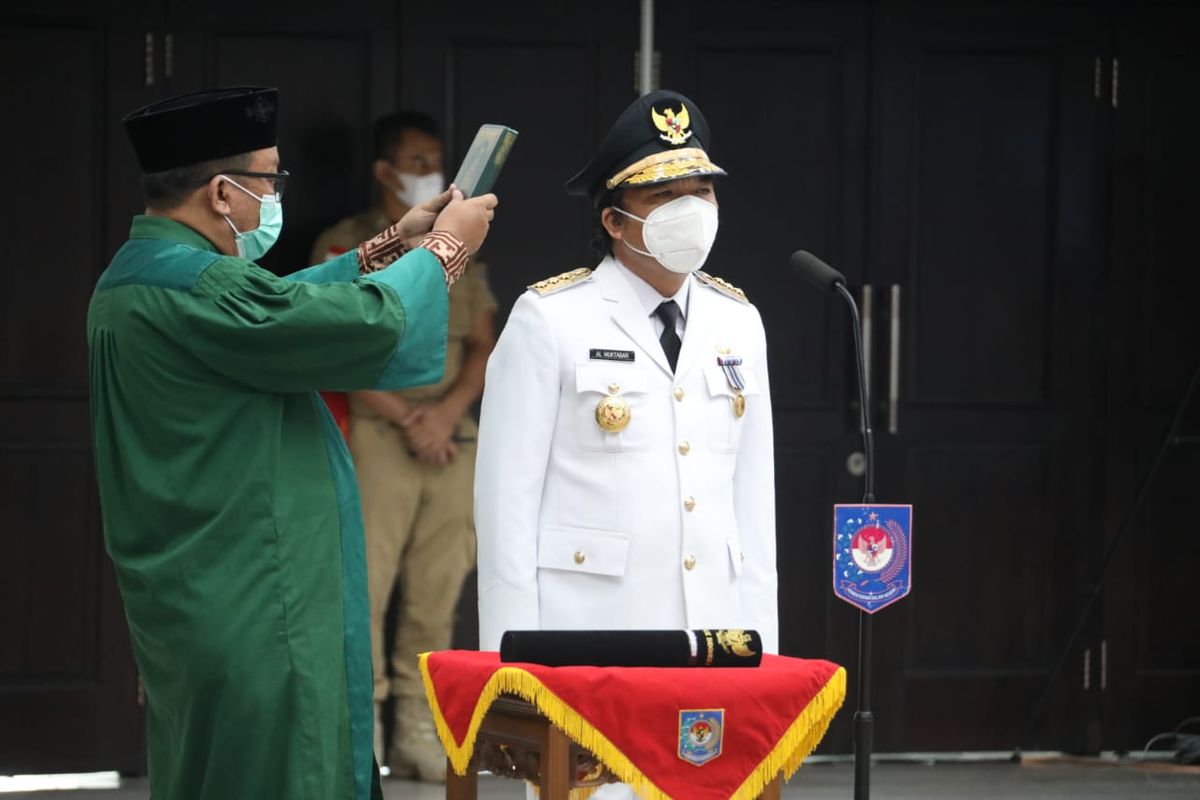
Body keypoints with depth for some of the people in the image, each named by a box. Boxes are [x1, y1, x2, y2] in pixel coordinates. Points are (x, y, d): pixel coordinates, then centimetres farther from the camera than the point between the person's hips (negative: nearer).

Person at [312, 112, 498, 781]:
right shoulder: (345, 247, 4)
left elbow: (484, 347, 13)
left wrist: (448, 410, -5)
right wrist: (405, 417, -10)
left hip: (454, 441, 4)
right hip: (378, 437, -4)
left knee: (437, 594, 0)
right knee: (364, 586, -10)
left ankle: (418, 737, 3)